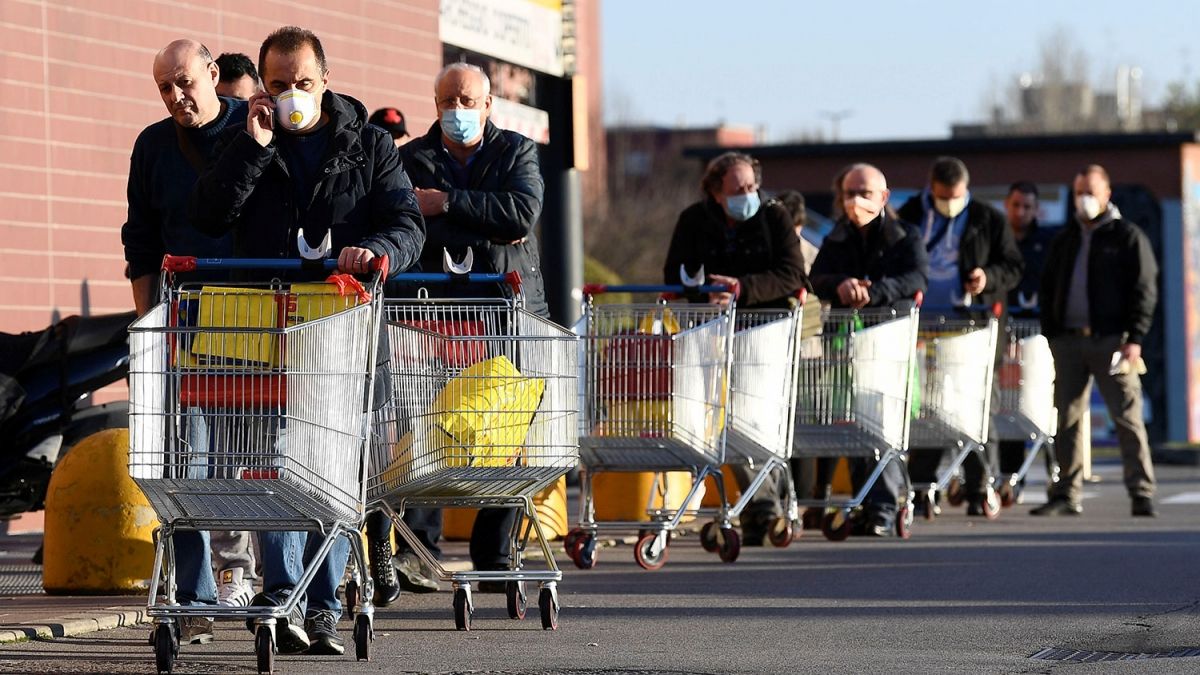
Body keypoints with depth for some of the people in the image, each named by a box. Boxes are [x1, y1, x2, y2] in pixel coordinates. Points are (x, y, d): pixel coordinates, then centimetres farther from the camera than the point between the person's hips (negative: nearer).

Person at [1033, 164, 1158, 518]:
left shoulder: (1128, 236, 2)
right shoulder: (1065, 240, 17)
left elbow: (1144, 290, -4)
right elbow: (1048, 289, 21)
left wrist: (1135, 339, -12)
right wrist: (1050, 334, 9)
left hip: (1111, 340, -5)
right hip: (1068, 340, 5)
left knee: (1128, 418, -7)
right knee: (1067, 420, 3)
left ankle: (1142, 495, -6)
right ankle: (1066, 496, 7)